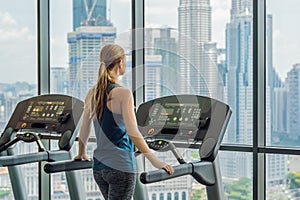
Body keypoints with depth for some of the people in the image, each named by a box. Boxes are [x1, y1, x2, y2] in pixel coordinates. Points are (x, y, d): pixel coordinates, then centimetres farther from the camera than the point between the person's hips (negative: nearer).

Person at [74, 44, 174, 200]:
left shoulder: (92, 93, 6)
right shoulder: (123, 94, -14)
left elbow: (84, 130, 11)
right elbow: (132, 132, -21)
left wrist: (81, 155, 28)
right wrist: (154, 160, -19)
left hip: (98, 167, 7)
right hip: (120, 167, -7)